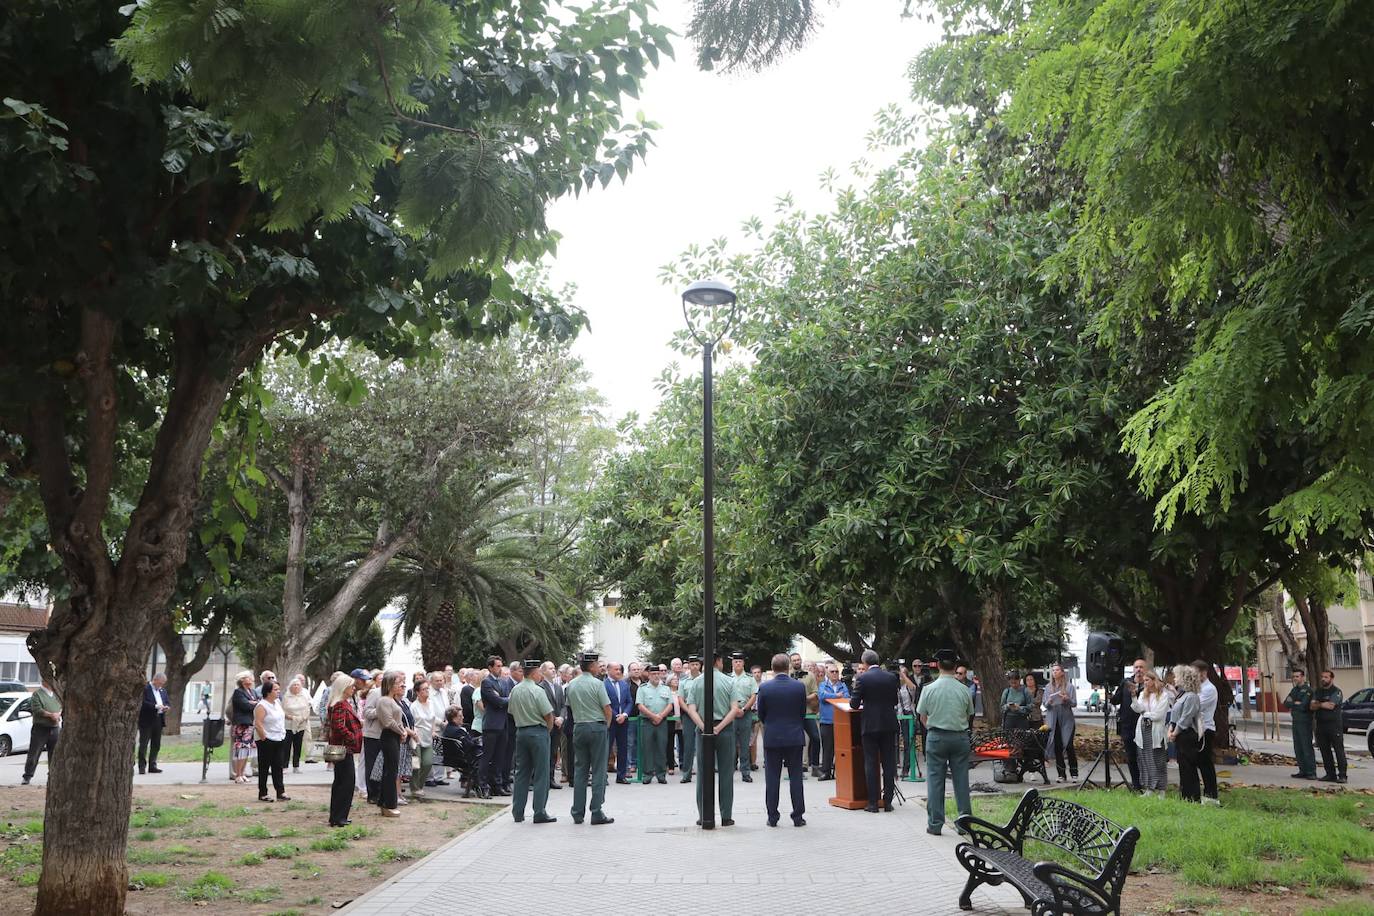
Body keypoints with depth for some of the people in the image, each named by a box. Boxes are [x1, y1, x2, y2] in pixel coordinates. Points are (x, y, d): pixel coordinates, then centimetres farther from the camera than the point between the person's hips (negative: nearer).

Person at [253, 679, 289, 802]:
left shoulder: (277, 702, 8)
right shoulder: (262, 706, -16)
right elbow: (258, 725, -20)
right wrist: (264, 738, -18)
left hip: (280, 739, 7)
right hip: (267, 741, -7)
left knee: (278, 767, 7)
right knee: (264, 768, 3)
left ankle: (281, 792, 7)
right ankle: (262, 794, 10)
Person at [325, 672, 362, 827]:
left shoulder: (344, 703, 15)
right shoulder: (339, 705, -18)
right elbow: (340, 727, -27)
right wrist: (353, 738, -18)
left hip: (345, 748, 11)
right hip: (344, 748, -11)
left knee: (341, 782, 15)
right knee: (346, 782, -7)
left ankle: (337, 817, 22)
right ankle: (337, 817, -3)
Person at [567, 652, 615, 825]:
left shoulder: (571, 685, 5)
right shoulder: (597, 684, -11)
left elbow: (570, 706, 11)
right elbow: (607, 708, -10)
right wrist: (607, 724, 7)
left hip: (578, 727, 5)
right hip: (597, 726, -5)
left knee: (579, 771, 10)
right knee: (598, 771, -1)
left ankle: (577, 813, 10)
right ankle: (597, 813, -2)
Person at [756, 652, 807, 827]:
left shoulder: (764, 688, -9)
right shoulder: (800, 686, -6)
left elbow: (761, 715, 1)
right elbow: (803, 712, 4)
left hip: (772, 737, -1)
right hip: (795, 737, 1)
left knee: (772, 779, 7)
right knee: (796, 777, 7)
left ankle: (772, 817, 9)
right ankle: (798, 817, 9)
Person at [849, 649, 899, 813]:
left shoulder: (862, 678, -9)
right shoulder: (891, 677, 2)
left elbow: (854, 704, -7)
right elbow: (895, 701, 12)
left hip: (870, 725, -3)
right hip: (889, 725, 3)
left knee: (871, 764, 3)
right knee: (889, 763, 8)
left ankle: (873, 803, 2)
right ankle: (887, 802, 9)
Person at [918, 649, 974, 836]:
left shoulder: (929, 689, -9)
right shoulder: (964, 690, -4)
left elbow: (923, 718, -1)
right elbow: (968, 715, 7)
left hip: (936, 736, -2)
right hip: (960, 736, 2)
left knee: (935, 780, 4)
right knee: (961, 780, 8)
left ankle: (935, 824, 5)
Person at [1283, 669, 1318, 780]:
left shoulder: (1308, 690, -9)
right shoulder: (1294, 690, 16)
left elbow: (1304, 706, -18)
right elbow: (1286, 703, 8)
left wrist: (1292, 706, -3)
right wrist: (1296, 703, -9)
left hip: (1305, 722, -8)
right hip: (1296, 721, 8)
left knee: (1307, 747, -9)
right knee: (1298, 748, 8)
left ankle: (1311, 772, -8)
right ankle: (1303, 771, 14)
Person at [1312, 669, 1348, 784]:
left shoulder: (1336, 691, -4)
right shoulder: (1317, 691, 15)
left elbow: (1331, 705, -16)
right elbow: (1312, 706, 4)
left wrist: (1319, 704, -1)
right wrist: (1324, 704, -11)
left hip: (1334, 725, -6)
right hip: (1321, 725, 6)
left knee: (1339, 750, -6)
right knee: (1325, 751, 7)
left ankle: (1342, 775, -6)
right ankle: (1330, 774, 12)